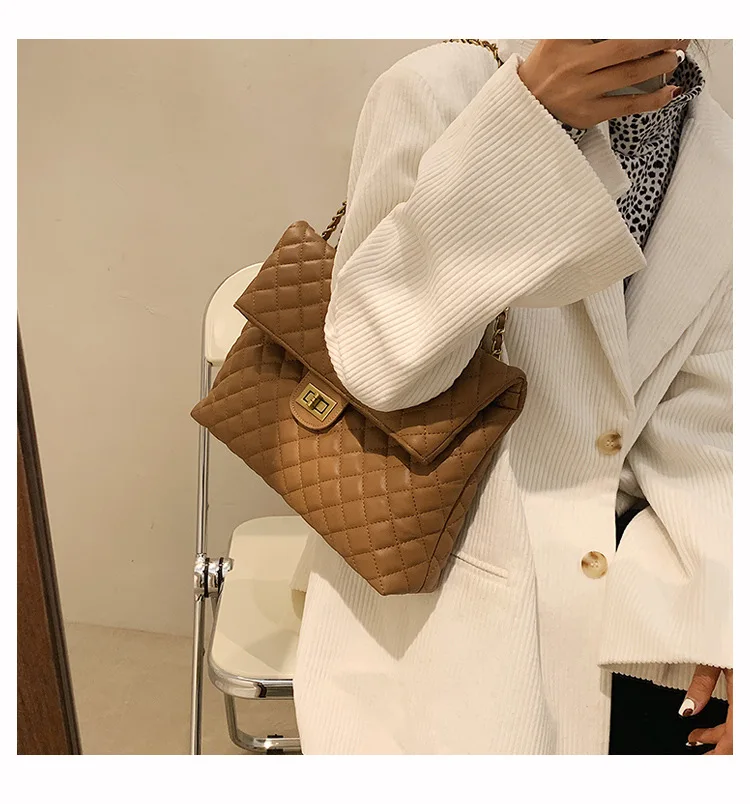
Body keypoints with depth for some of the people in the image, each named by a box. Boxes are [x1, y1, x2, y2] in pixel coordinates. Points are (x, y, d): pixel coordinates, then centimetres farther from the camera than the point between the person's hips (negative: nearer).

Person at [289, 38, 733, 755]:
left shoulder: (720, 157, 3)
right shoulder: (439, 89, -10)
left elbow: (697, 426, 1)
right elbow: (374, 362, -20)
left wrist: (723, 615, -13)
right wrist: (527, 113, -27)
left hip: (629, 563, 5)